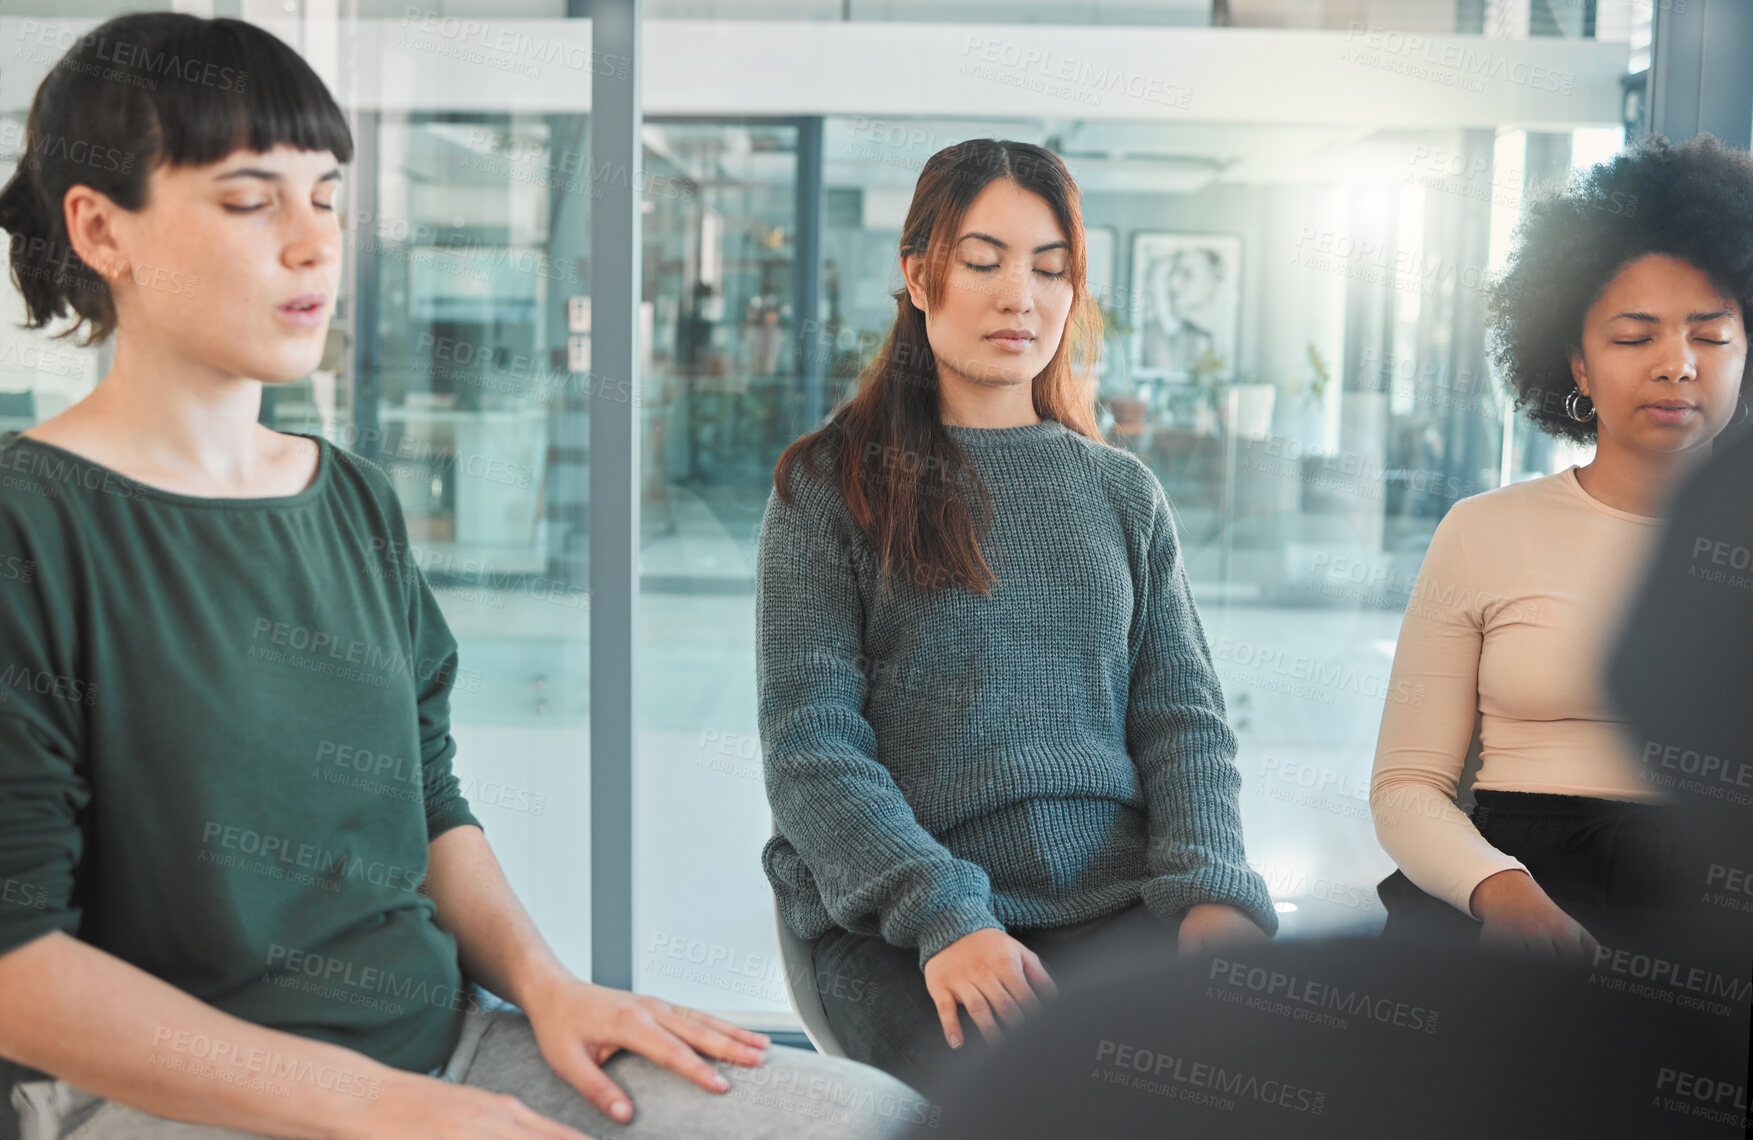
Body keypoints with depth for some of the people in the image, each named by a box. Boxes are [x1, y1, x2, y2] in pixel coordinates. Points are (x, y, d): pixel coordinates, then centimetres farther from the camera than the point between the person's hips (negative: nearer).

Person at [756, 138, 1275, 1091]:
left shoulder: (1124, 493, 17)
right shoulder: (832, 486, 7)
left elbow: (1184, 720, 11)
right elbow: (809, 745, -3)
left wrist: (1213, 896, -9)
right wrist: (942, 914, -18)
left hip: (1116, 904, 4)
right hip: (898, 921, -3)